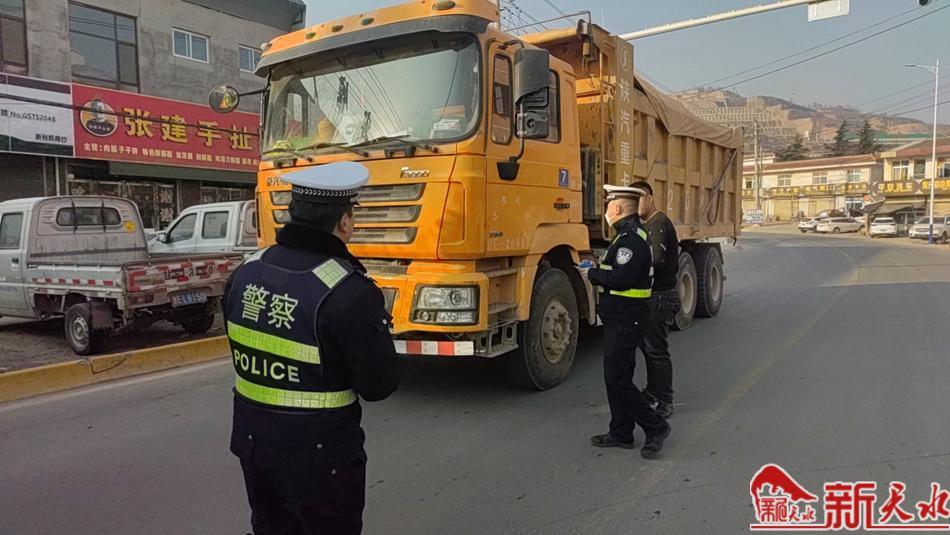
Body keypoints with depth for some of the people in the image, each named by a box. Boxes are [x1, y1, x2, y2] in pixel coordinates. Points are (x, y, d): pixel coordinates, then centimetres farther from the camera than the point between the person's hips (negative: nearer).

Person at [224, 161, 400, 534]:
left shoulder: (245, 273, -4)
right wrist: (376, 326, -3)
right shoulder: (348, 292, -26)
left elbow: (241, 353, 7)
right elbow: (379, 384, -20)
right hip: (319, 457, -6)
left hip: (252, 444, 6)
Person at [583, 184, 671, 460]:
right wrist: (598, 270, 9)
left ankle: (656, 427, 7)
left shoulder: (632, 239, -19)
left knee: (617, 378, -6)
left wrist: (593, 274, -12)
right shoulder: (629, 235, 16)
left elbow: (620, 279, -26)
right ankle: (621, 434, 24)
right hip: (619, 318, 11)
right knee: (616, 376, 15)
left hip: (625, 320, -11)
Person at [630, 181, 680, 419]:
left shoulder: (659, 223, -16)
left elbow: (655, 260, -29)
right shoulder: (648, 224, 16)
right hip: (653, 294, 10)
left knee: (657, 350, -4)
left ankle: (664, 403, 5)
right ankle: (653, 392, 32)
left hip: (660, 296, -10)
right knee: (648, 345, 18)